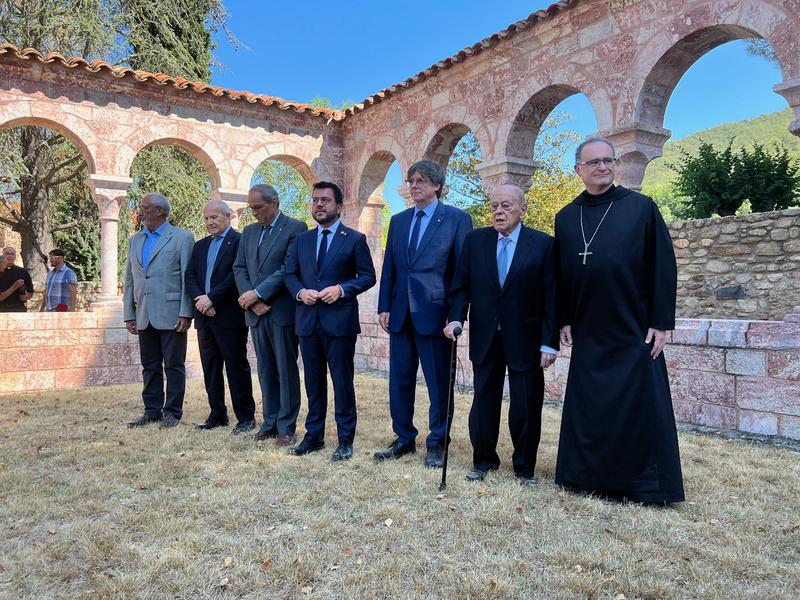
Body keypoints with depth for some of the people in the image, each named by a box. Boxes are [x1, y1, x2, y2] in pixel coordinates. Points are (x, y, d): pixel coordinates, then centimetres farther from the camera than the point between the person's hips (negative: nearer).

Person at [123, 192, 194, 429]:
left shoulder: (182, 238, -2)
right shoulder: (135, 241, 16)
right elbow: (129, 280, 16)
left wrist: (186, 313, -13)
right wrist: (129, 314, 10)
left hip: (171, 315, -6)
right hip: (144, 317, 6)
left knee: (173, 366, 2)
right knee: (150, 366, 12)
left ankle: (172, 413, 11)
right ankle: (152, 411, 22)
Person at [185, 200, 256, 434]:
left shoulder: (239, 241, -6)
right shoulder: (200, 246, 17)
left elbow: (237, 275, -16)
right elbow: (190, 276, 10)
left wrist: (211, 298, -16)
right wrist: (199, 298, -8)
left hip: (229, 316, -7)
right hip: (205, 316, 7)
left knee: (237, 366, -1)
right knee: (210, 368, 12)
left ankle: (245, 417, 8)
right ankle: (217, 415, 22)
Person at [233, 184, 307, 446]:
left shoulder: (295, 228, -5)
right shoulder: (249, 232, 15)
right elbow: (239, 268, 9)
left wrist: (257, 293, -15)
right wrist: (252, 301, -6)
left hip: (282, 311, -6)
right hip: (257, 313, 6)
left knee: (286, 370, 0)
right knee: (266, 370, 11)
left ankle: (286, 427, 7)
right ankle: (270, 422, 20)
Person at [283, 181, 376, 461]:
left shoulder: (355, 239, 0)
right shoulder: (301, 240, 13)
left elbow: (368, 276, -2)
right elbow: (290, 274, 15)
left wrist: (341, 289, -16)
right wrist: (300, 292, -6)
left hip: (340, 319, -4)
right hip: (308, 320, 4)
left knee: (342, 380, 2)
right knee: (313, 381, 12)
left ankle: (345, 439, 13)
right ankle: (314, 435, 24)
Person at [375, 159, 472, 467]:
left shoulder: (457, 219, -1)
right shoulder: (398, 220, 14)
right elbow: (388, 268, 13)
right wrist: (384, 307, 6)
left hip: (434, 313, -5)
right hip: (401, 314, 5)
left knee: (439, 384, 4)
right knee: (399, 381, 11)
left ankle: (436, 443, 20)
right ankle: (404, 439, 26)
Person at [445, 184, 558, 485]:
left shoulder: (543, 244, -5)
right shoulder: (475, 240, 3)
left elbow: (551, 298, -6)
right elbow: (461, 285, 5)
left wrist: (550, 343, -9)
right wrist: (456, 318, -10)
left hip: (525, 340, -2)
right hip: (485, 338, 3)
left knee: (526, 407, 5)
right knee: (484, 401, 11)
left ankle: (524, 467, 24)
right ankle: (483, 460, 29)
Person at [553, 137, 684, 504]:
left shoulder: (641, 208, -1)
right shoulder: (566, 218, 8)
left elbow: (663, 266, -3)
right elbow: (560, 274, 10)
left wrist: (661, 321, -8)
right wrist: (564, 320, 4)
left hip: (634, 329, -3)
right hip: (587, 331, 3)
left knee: (638, 405, 3)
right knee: (587, 406, 9)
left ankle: (643, 483, 18)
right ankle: (590, 475, 23)